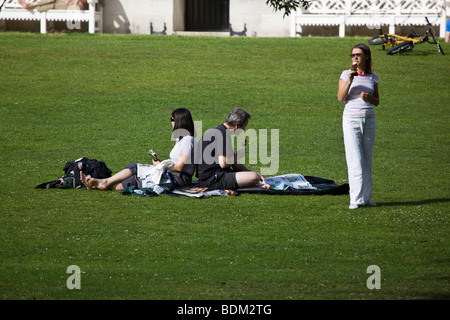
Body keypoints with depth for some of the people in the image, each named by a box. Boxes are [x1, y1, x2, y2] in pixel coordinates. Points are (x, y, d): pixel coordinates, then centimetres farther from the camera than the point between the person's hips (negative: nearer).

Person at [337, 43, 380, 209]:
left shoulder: (372, 77, 9)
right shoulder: (346, 74, 1)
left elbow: (377, 102, 14)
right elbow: (341, 98, -7)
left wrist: (369, 97, -7)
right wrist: (350, 81, -19)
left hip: (369, 120, 3)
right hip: (351, 120, -3)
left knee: (367, 160, 6)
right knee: (355, 160, -9)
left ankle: (365, 198, 12)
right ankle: (356, 200, -9)